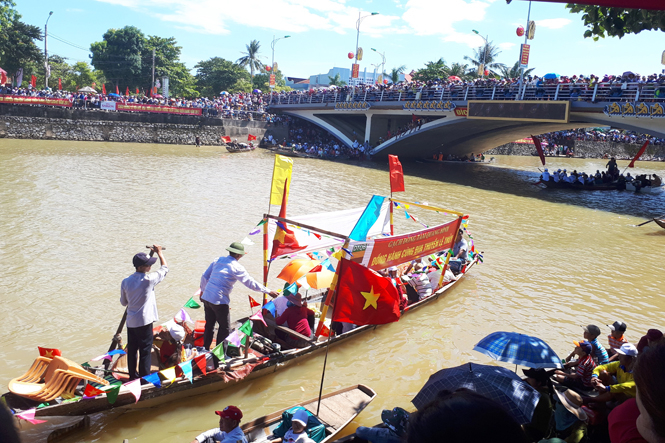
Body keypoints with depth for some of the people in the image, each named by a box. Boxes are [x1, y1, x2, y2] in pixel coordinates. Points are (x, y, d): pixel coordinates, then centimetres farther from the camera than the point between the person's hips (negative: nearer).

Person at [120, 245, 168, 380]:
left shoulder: (125, 282, -1)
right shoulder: (149, 279, -16)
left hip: (131, 322, 6)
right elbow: (165, 268, -1)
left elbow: (123, 302, 11)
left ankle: (133, 376, 27)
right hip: (144, 321, -6)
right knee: (145, 351, 3)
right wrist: (159, 252, 8)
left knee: (132, 350, 16)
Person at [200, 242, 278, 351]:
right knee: (224, 327, 8)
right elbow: (251, 283, -9)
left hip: (206, 297, 7)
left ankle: (205, 349, 31)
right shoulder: (237, 267, -11)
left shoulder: (218, 260, 7)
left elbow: (204, 276, 13)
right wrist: (268, 291, -1)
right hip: (219, 301, -7)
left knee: (209, 324, 21)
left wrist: (203, 290, 29)